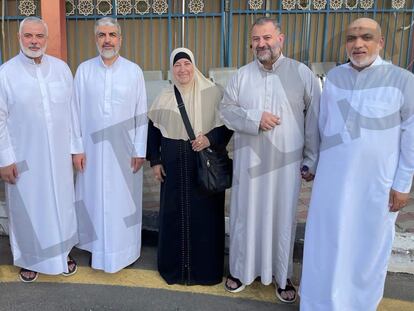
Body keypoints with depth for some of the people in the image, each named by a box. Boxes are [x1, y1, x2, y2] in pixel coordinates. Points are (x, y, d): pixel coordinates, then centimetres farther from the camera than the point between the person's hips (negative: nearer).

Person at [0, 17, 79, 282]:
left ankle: (62, 252, 34)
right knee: (28, 208, 11)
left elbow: (71, 110, 4)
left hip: (58, 154, 2)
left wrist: (75, 147, 4)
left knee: (61, 204, 14)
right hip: (24, 157, -2)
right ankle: (29, 259, 31)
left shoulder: (61, 68, 1)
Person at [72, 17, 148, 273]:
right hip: (93, 148, 1)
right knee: (96, 199, 9)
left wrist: (140, 150, -4)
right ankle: (99, 248, 26)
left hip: (125, 149, -1)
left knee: (124, 200, 8)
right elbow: (77, 111, 2)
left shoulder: (134, 71, -2)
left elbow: (141, 114, -2)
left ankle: (125, 250, 25)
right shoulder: (84, 70, 0)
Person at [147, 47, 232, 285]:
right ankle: (175, 266, 26)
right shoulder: (165, 98, 6)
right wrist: (155, 161, 6)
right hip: (173, 165, 3)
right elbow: (153, 130, 11)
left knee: (204, 215, 4)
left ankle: (205, 268, 21)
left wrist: (210, 138, -19)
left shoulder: (213, 93, -5)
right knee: (173, 214, 9)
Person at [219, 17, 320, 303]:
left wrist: (311, 160, -1)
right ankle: (243, 269, 30)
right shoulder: (241, 75, 2)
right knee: (246, 215, 11)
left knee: (283, 217, 9)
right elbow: (226, 109, 2)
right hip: (249, 161, 2)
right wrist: (255, 117, -16)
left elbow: (313, 119, -1)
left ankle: (282, 275, 28)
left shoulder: (302, 73, -3)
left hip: (286, 162, -1)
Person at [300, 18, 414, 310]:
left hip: (377, 182, -2)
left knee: (368, 245, 14)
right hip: (332, 178, 3)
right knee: (327, 242, 13)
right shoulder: (333, 76, 0)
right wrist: (316, 162, 13)